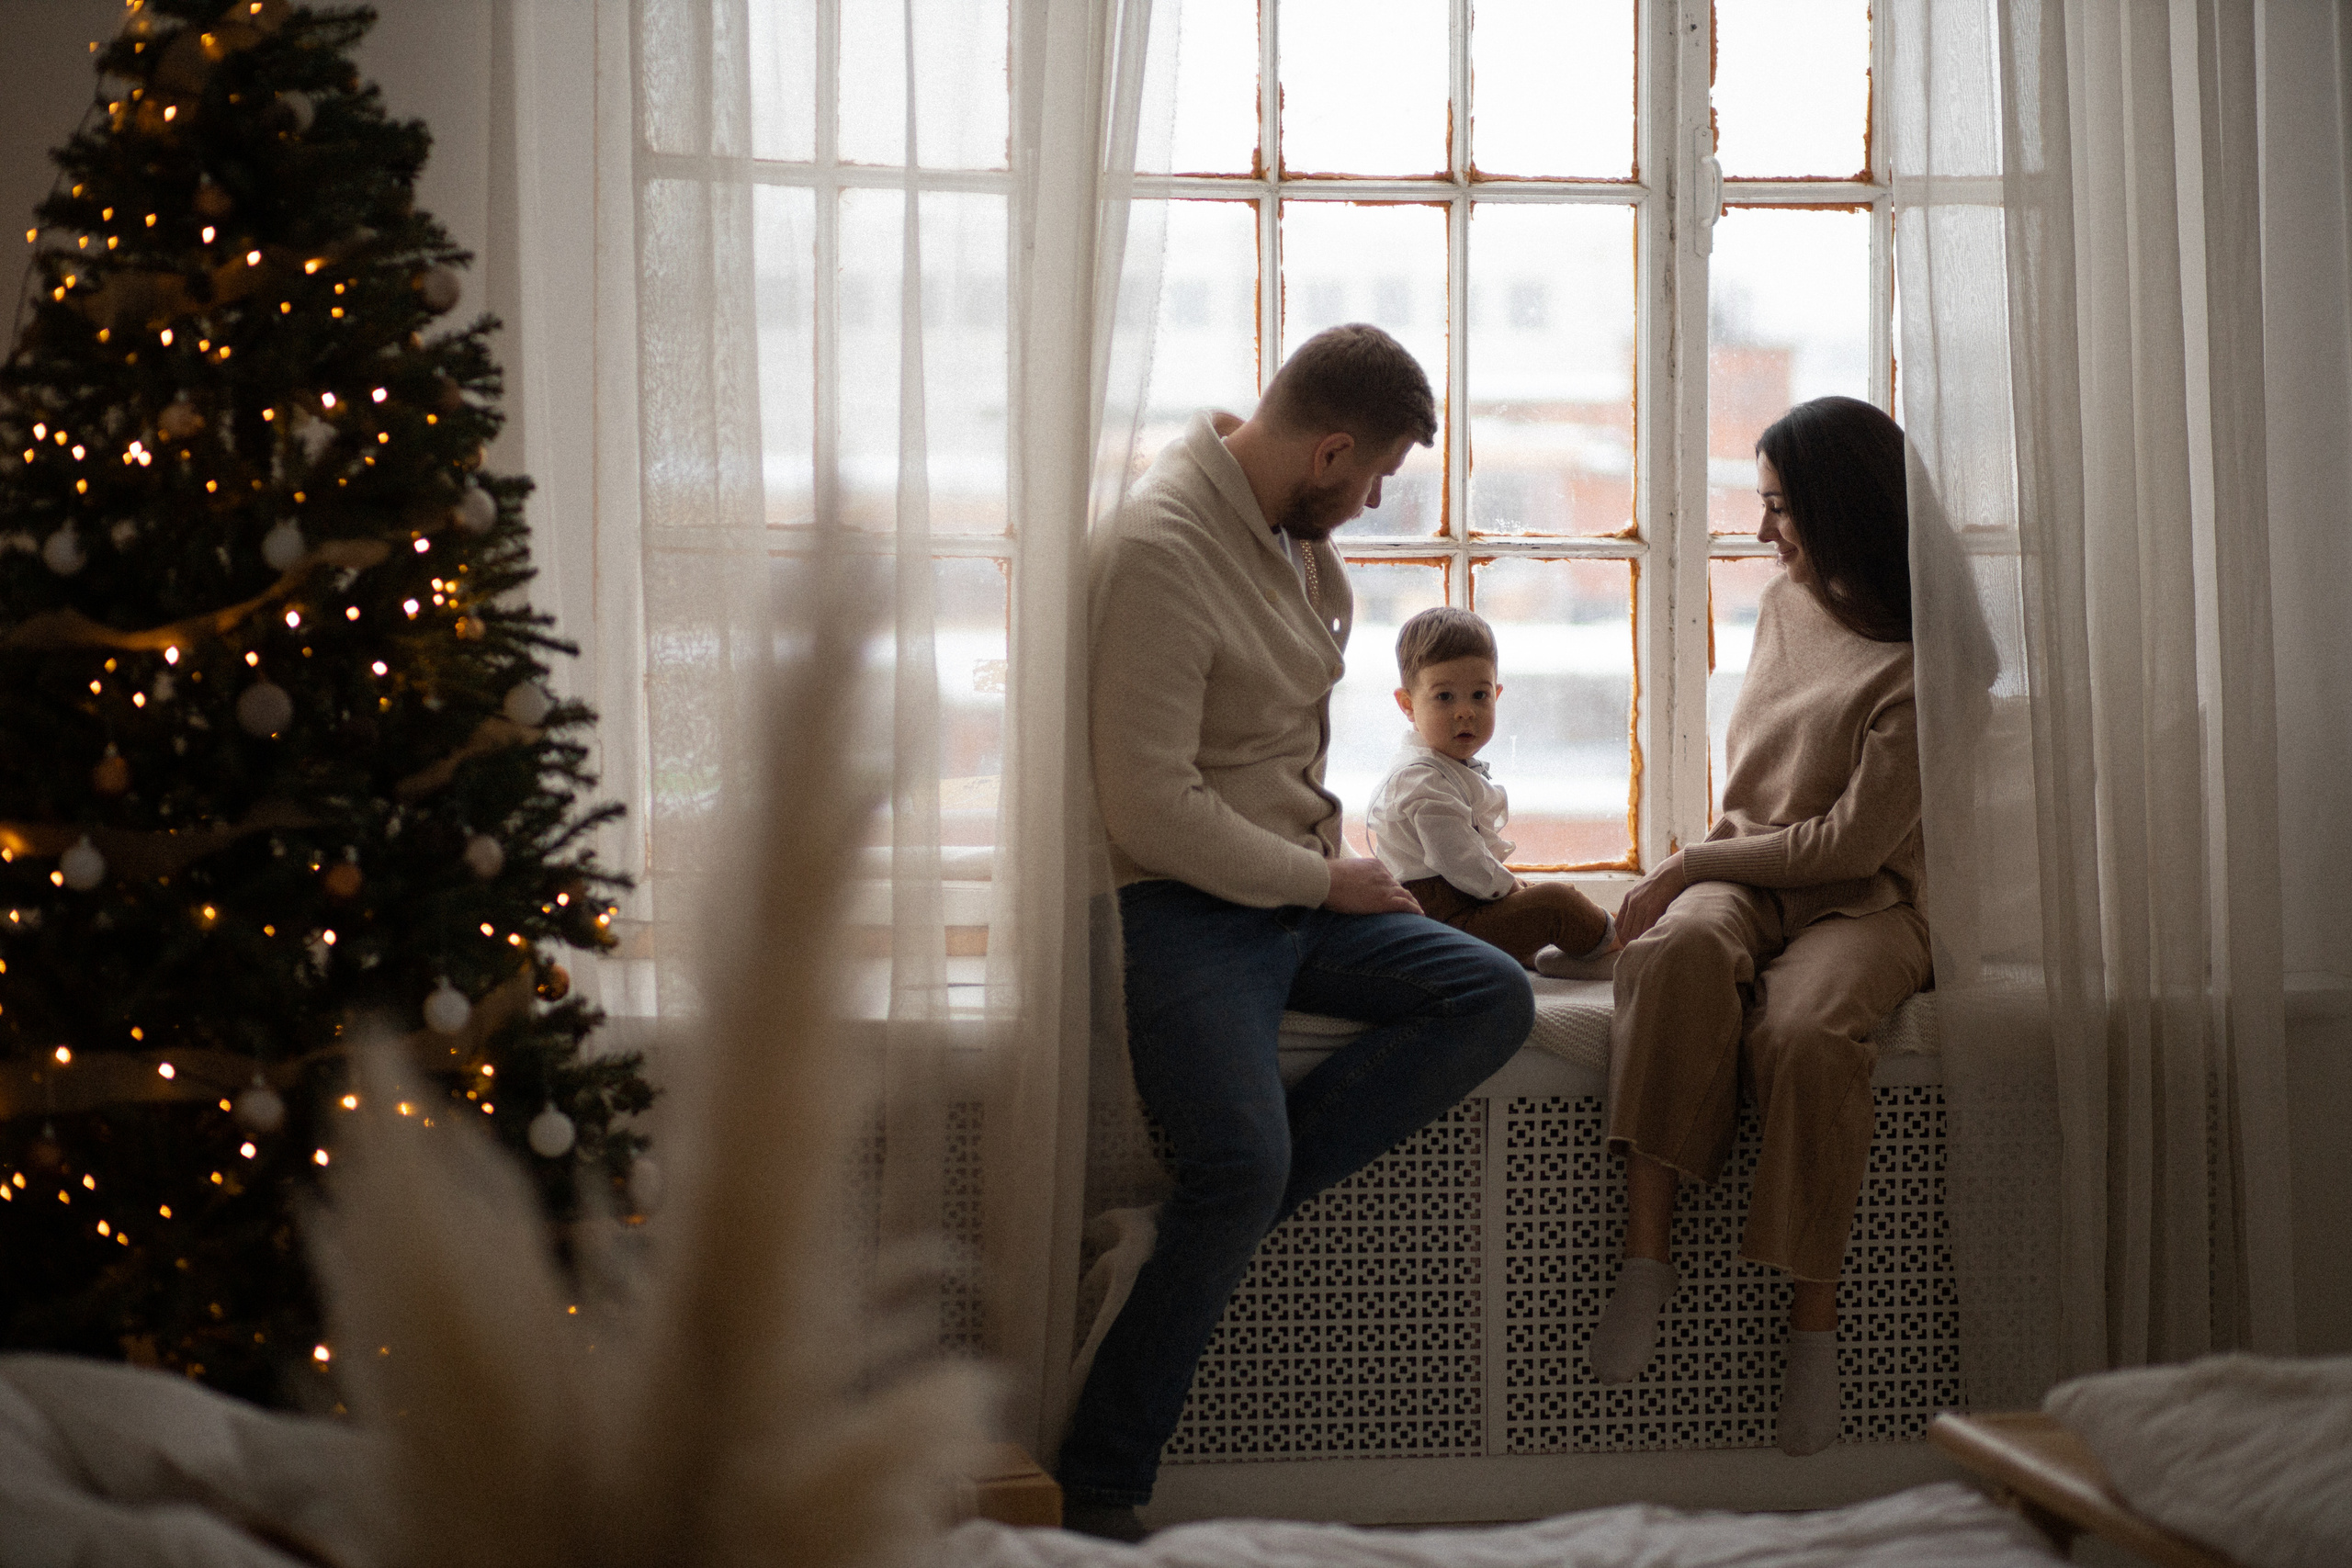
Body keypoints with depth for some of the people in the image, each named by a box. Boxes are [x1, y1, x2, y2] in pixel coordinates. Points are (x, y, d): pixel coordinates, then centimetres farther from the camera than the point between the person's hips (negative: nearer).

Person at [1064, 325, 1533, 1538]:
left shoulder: (1296, 524, 8)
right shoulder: (1160, 549, -20)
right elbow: (1151, 811, -23)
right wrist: (1323, 880, -12)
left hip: (1298, 886, 9)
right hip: (1188, 905, -9)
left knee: (1494, 998, -11)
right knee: (1245, 1168, -26)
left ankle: (1198, 1218, -17)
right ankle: (1096, 1491, -13)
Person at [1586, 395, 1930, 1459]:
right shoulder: (1785, 603, 13)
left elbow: (1853, 839, -13)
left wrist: (1691, 863, -9)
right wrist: (1704, 869, 10)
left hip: (1862, 903, -5)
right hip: (1746, 880, 5)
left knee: (1804, 1032, -38)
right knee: (1681, 951, -34)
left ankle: (1814, 1320, -25)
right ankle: (1646, 1259, -38)